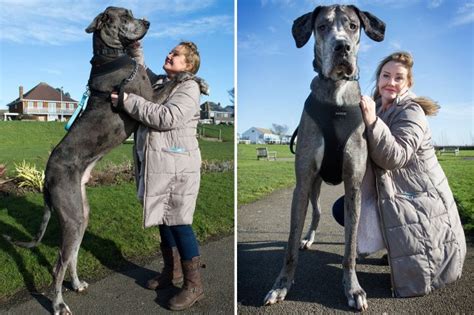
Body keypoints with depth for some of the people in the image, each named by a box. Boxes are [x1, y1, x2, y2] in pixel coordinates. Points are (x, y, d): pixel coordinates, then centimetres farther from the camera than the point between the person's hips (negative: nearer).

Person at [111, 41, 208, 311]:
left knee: (179, 223, -4)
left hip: (176, 167, -8)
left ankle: (194, 285, 9)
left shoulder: (189, 88, -9)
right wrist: (135, 48, 21)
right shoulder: (159, 82, 17)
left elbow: (167, 117, -23)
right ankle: (172, 272, 33)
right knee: (163, 220, 16)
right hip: (156, 165, 9)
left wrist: (128, 101, -17)